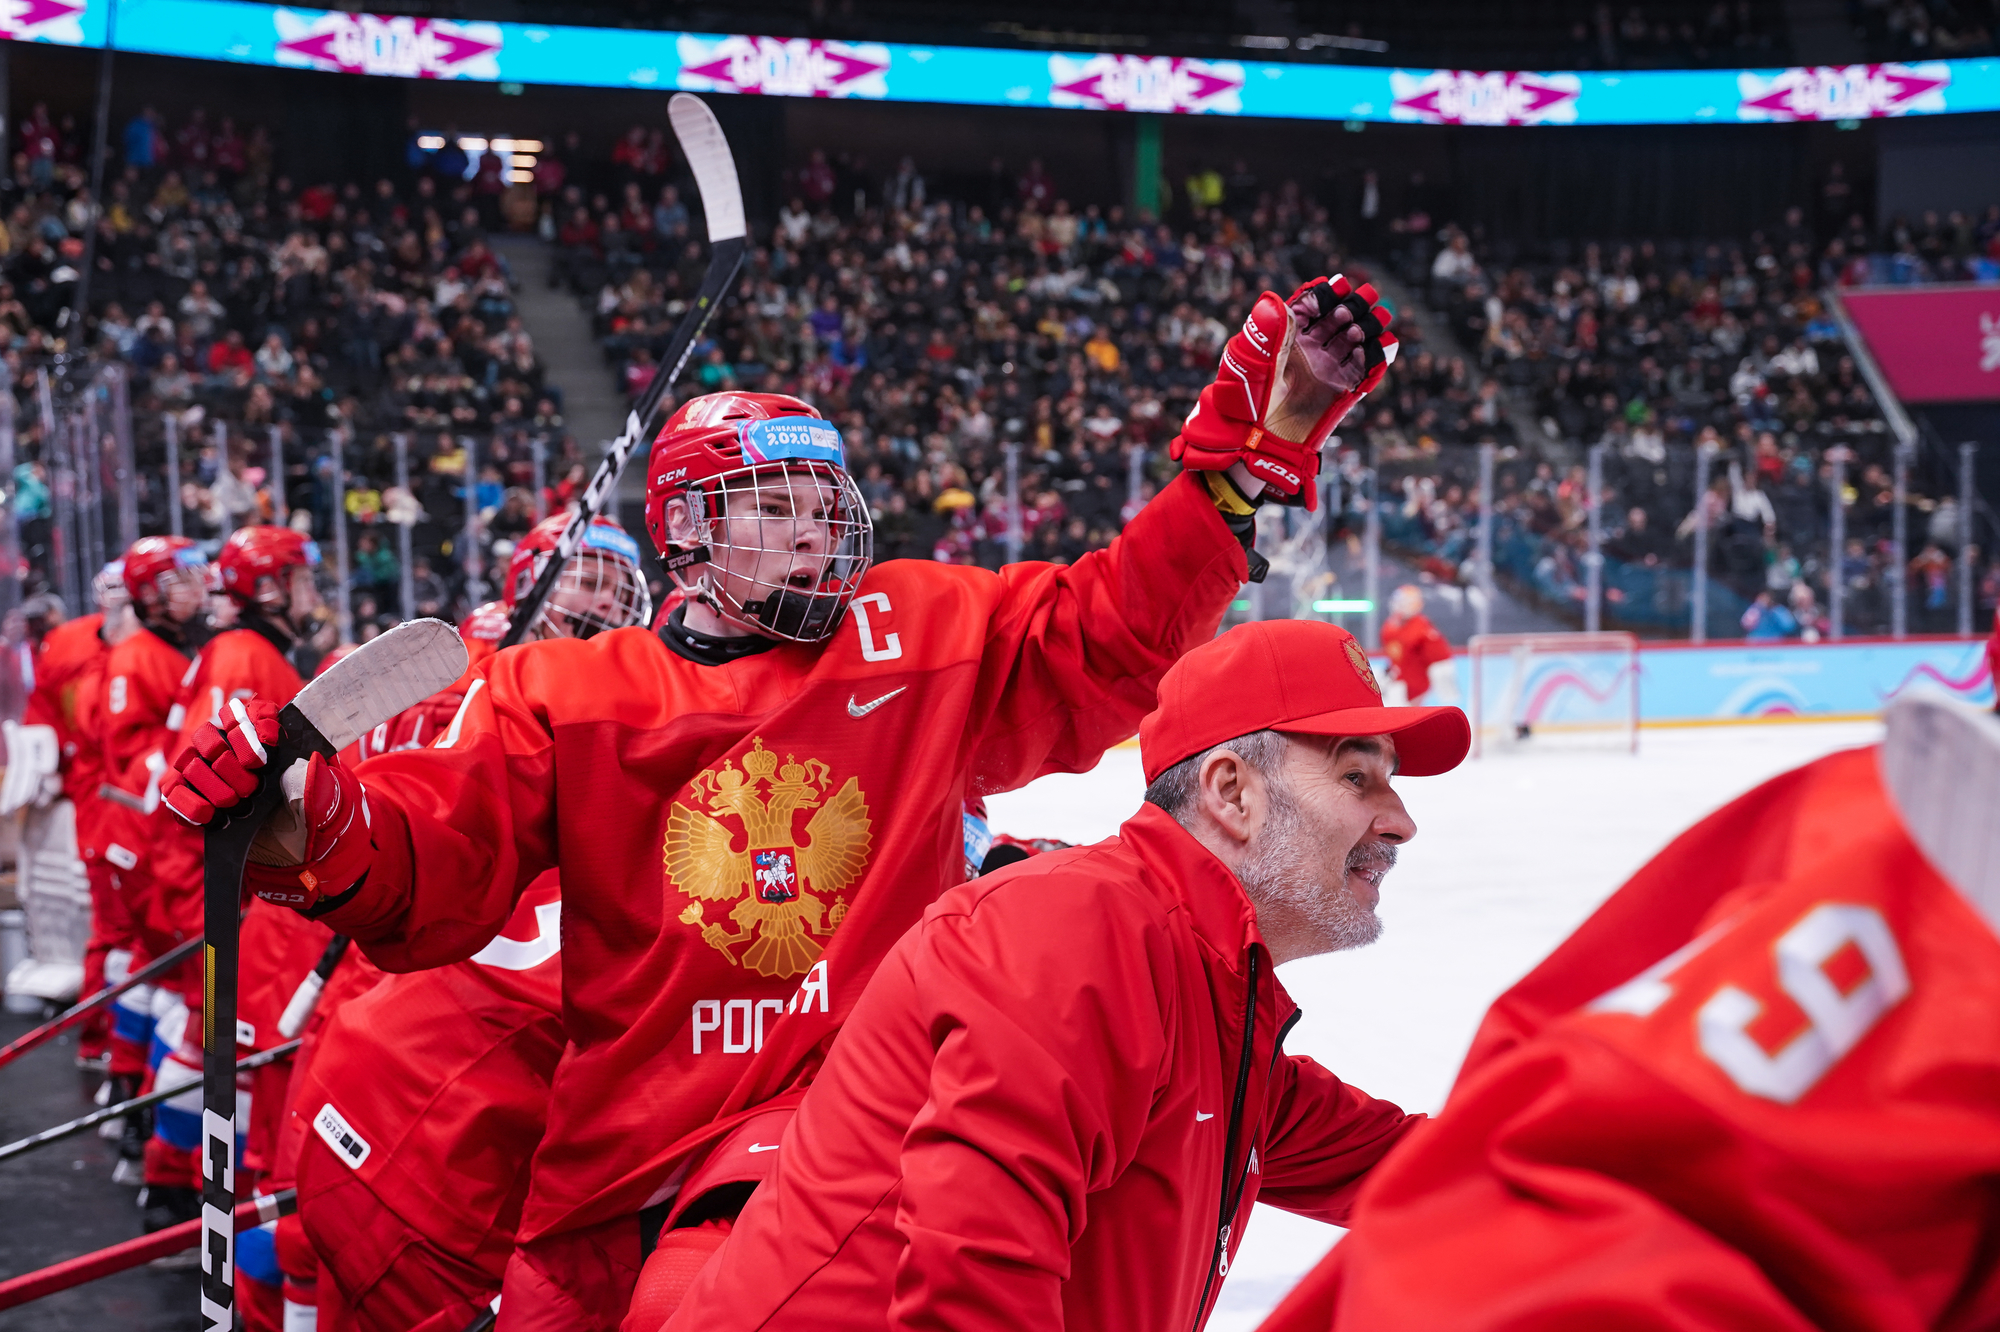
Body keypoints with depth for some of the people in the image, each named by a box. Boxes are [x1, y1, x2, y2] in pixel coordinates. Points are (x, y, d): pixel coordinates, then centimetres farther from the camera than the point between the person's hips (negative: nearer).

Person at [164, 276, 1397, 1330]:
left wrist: (1258, 450, -3)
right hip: (620, 1195, -1)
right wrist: (322, 833, -26)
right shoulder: (564, 698, 5)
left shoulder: (931, 640, 9)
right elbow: (435, 867, -3)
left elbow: (1113, 630, 5)